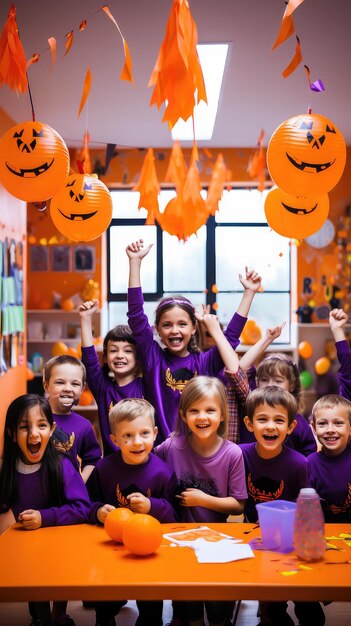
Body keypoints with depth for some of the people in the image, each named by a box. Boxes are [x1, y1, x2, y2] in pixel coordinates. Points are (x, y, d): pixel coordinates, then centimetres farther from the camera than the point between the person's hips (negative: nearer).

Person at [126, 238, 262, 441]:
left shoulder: (204, 362, 3)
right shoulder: (153, 358, 0)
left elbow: (231, 335, 4)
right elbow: (136, 314, -5)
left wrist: (249, 292, 2)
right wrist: (135, 261, -8)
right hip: (161, 447, -1)